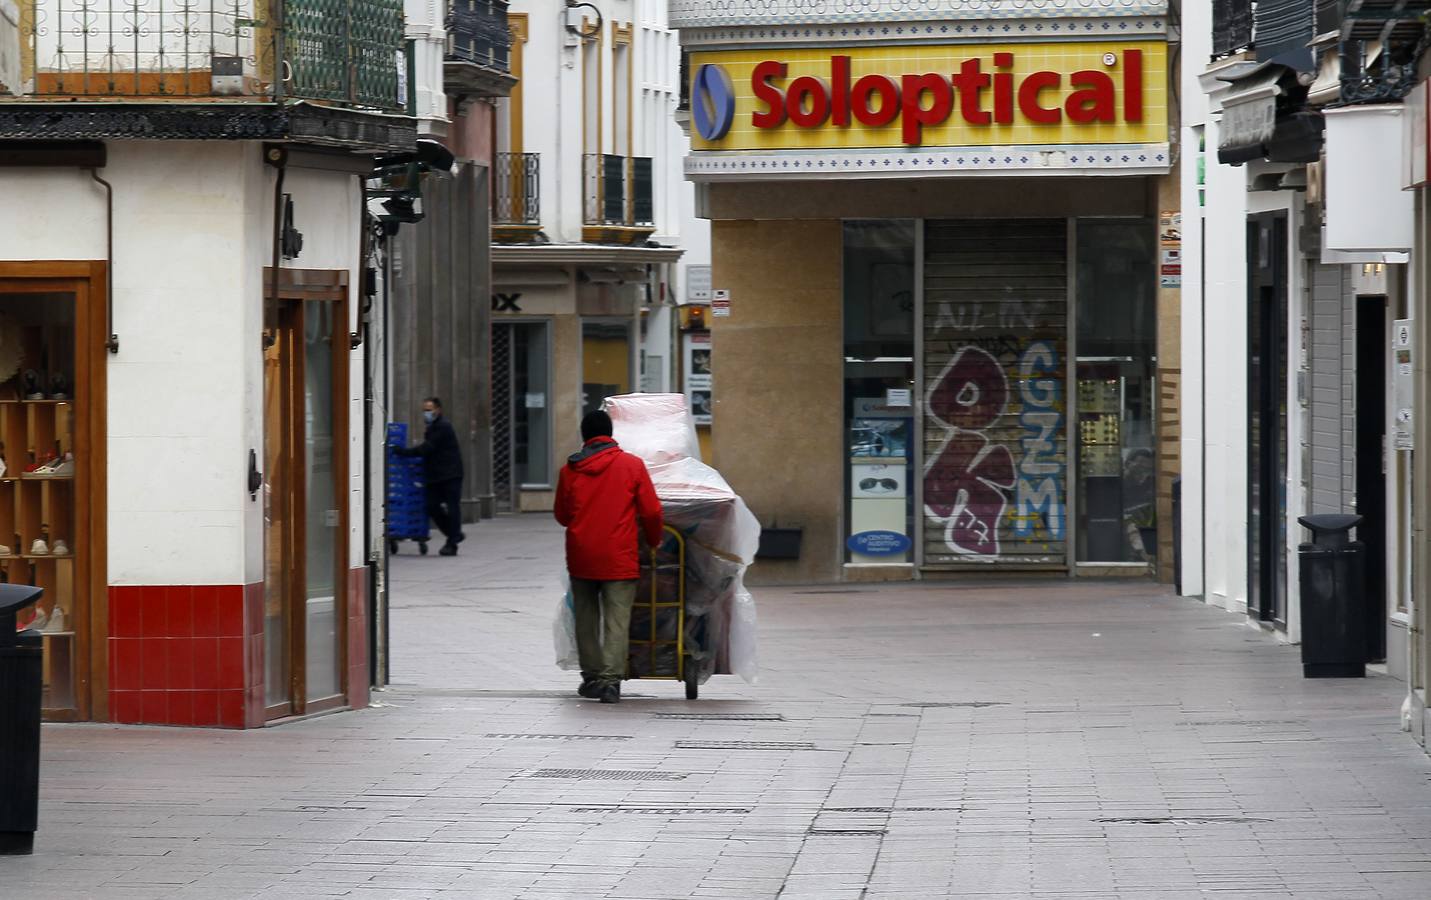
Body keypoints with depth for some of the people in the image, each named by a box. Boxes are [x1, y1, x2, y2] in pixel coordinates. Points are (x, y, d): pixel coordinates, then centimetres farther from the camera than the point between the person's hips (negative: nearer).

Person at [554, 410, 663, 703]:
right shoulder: (632, 465, -4)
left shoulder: (569, 470, 1)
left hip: (581, 556, 2)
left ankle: (591, 677, 19)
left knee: (586, 618, 15)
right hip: (619, 558, -2)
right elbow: (651, 511, -3)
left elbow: (562, 515, 11)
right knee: (617, 619, -2)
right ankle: (610, 679, -12)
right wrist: (654, 541, 15)